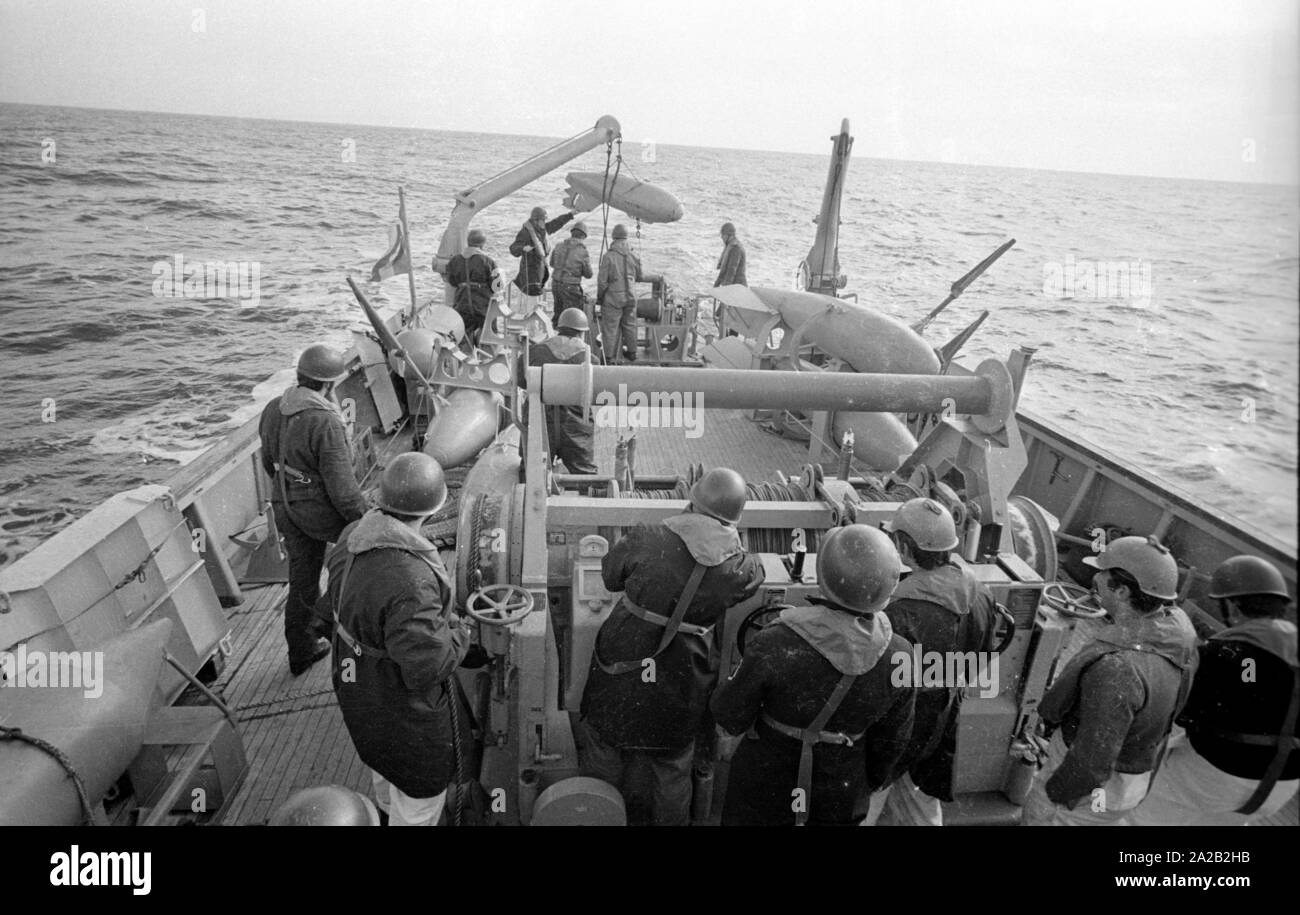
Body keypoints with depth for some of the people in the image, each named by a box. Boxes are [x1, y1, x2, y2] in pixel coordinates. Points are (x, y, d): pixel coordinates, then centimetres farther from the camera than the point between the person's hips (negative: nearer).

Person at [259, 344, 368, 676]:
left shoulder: (273, 410, -1)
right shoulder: (325, 423, -27)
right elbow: (342, 486, -24)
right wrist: (365, 520, -11)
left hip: (286, 508, 7)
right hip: (322, 511, -7)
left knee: (302, 579, 19)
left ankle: (300, 651, 32)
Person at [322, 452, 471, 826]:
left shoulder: (354, 538, -14)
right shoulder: (409, 579, -40)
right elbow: (427, 665, -36)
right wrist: (457, 631, -17)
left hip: (359, 683, 9)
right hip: (403, 707, -9)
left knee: (386, 755, 37)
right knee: (421, 793, 17)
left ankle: (388, 803, 65)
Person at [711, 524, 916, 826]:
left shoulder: (774, 646, -33)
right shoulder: (898, 657, -22)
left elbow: (730, 715, -17)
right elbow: (891, 739, -5)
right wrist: (869, 783, 15)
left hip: (767, 782, -2)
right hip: (842, 791, 3)